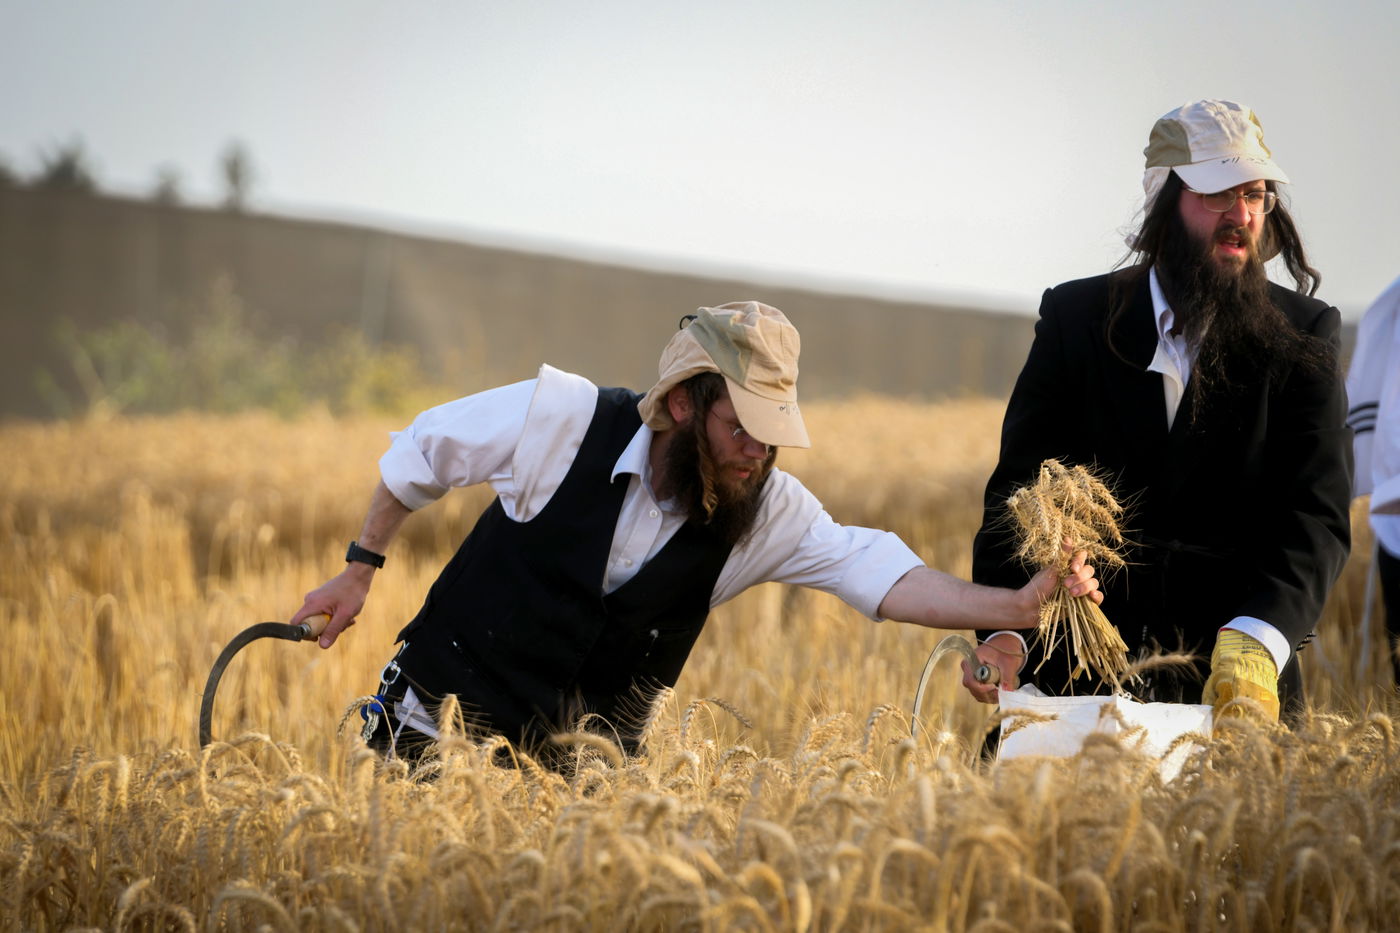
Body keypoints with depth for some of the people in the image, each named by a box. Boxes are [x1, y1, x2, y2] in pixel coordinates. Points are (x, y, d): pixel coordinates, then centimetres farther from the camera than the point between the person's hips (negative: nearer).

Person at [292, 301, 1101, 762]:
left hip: (587, 760, 3)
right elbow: (424, 450, -3)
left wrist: (1019, 605, -37)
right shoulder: (563, 417, -19)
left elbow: (880, 574, -23)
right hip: (449, 720, -2)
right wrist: (361, 569, 4)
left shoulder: (769, 512, -12)